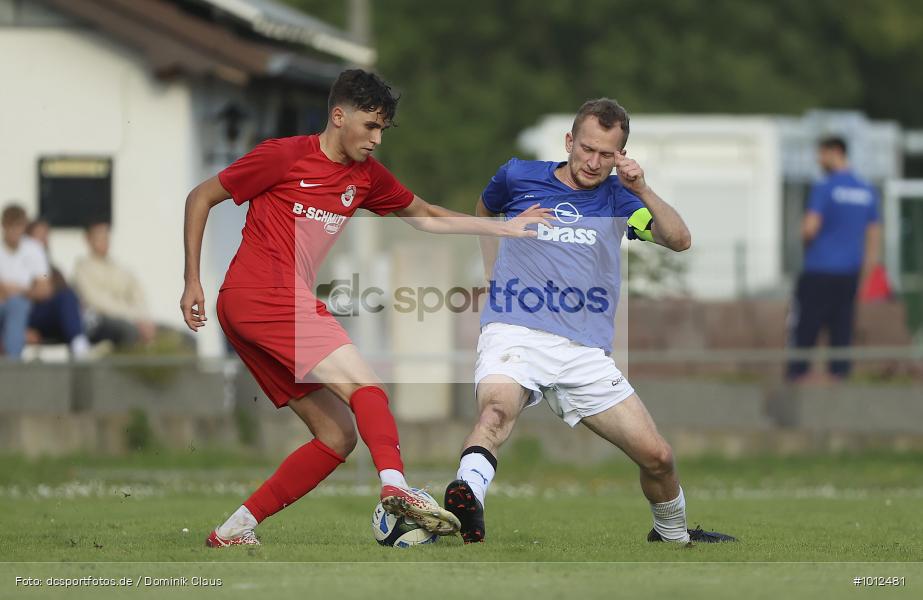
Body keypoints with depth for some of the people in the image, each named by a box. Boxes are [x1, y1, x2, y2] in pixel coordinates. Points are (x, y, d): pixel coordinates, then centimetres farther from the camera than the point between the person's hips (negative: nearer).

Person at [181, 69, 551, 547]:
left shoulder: (365, 176, 18)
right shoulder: (284, 156, -3)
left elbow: (425, 216, 30)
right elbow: (201, 198, 2)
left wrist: (505, 228, 22)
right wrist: (192, 281, -3)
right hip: (261, 290, -9)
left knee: (338, 435, 2)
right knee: (364, 386, -23)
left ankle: (233, 532, 1)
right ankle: (395, 485, -46)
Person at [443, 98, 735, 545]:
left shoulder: (617, 198, 11)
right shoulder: (519, 177, 10)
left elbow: (679, 241, -4)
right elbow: (484, 211, 33)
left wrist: (642, 190, -17)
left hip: (586, 351, 2)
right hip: (515, 335, -2)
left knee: (657, 456, 0)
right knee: (497, 409, -36)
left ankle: (671, 534, 28)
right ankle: (466, 496, -62)